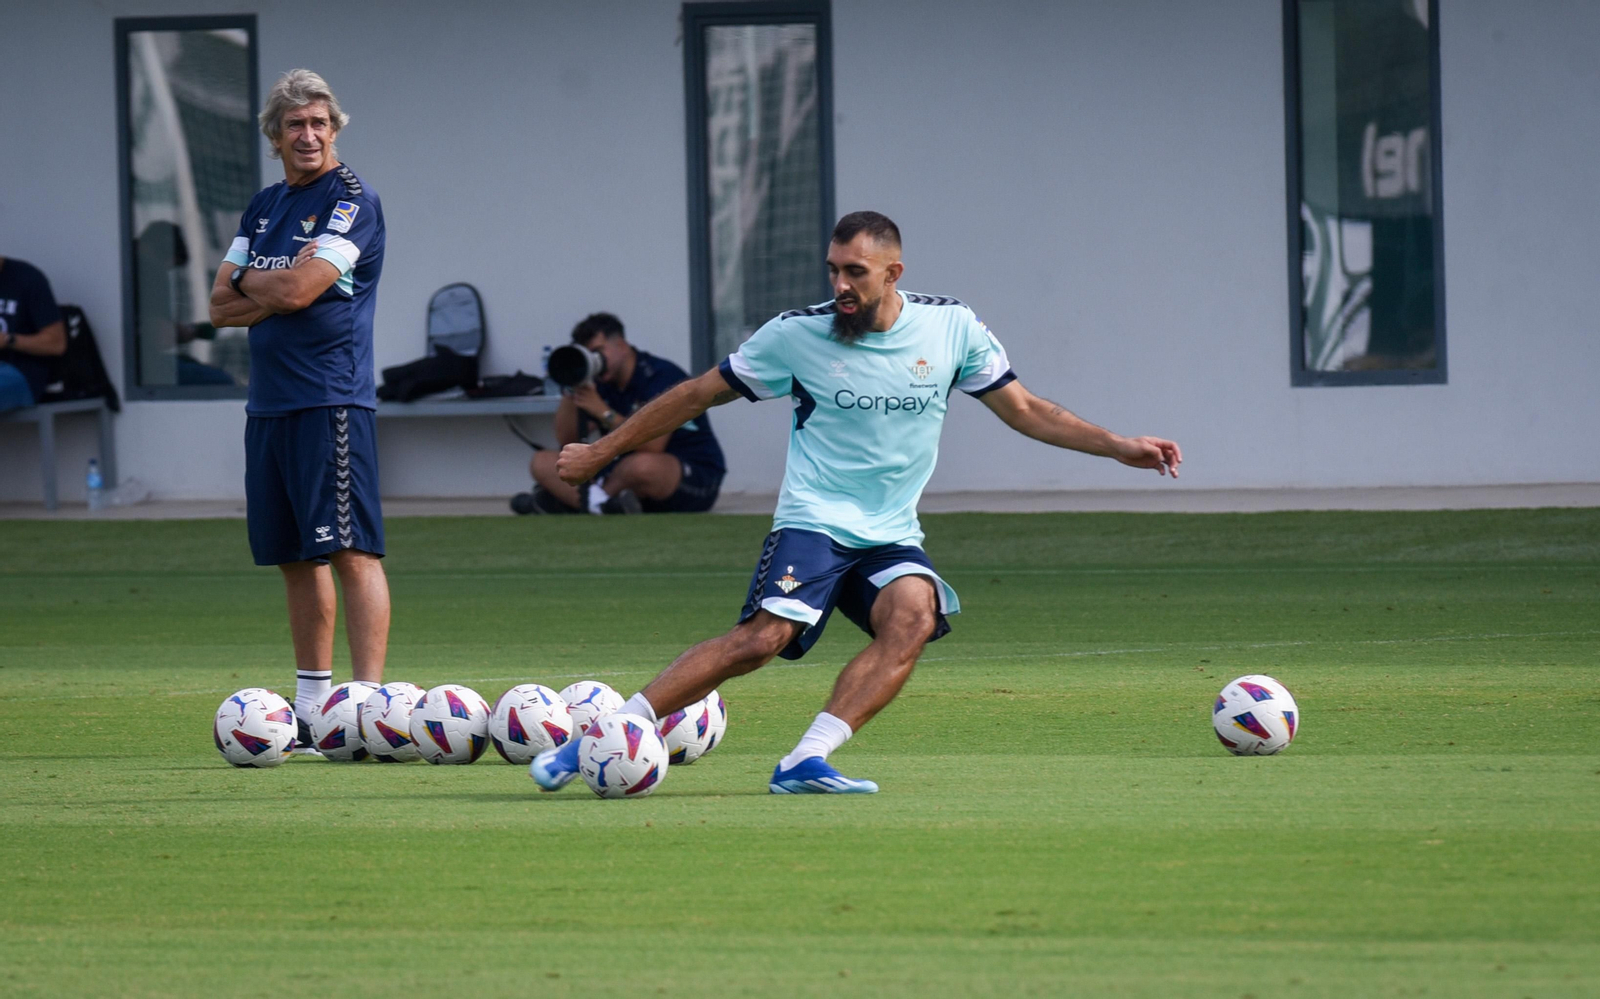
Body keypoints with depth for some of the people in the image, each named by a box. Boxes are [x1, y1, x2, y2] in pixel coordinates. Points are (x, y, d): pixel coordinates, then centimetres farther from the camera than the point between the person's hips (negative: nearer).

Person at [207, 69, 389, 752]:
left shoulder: (352, 201, -6)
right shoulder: (263, 209, 17)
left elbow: (297, 290, -16)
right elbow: (222, 306, 12)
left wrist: (249, 281, 3)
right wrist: (278, 290, -5)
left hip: (330, 400, -8)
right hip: (269, 404, 8)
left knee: (350, 551, -12)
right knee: (295, 560, 11)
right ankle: (312, 708, 17)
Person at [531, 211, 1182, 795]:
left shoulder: (951, 327, 3)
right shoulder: (797, 335, -3)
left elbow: (1023, 410, 12)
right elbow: (700, 394, 8)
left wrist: (1121, 447, 4)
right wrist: (599, 452, 11)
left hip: (892, 538, 3)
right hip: (813, 524, -3)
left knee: (914, 616, -29)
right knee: (765, 637, -26)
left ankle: (805, 763, -34)